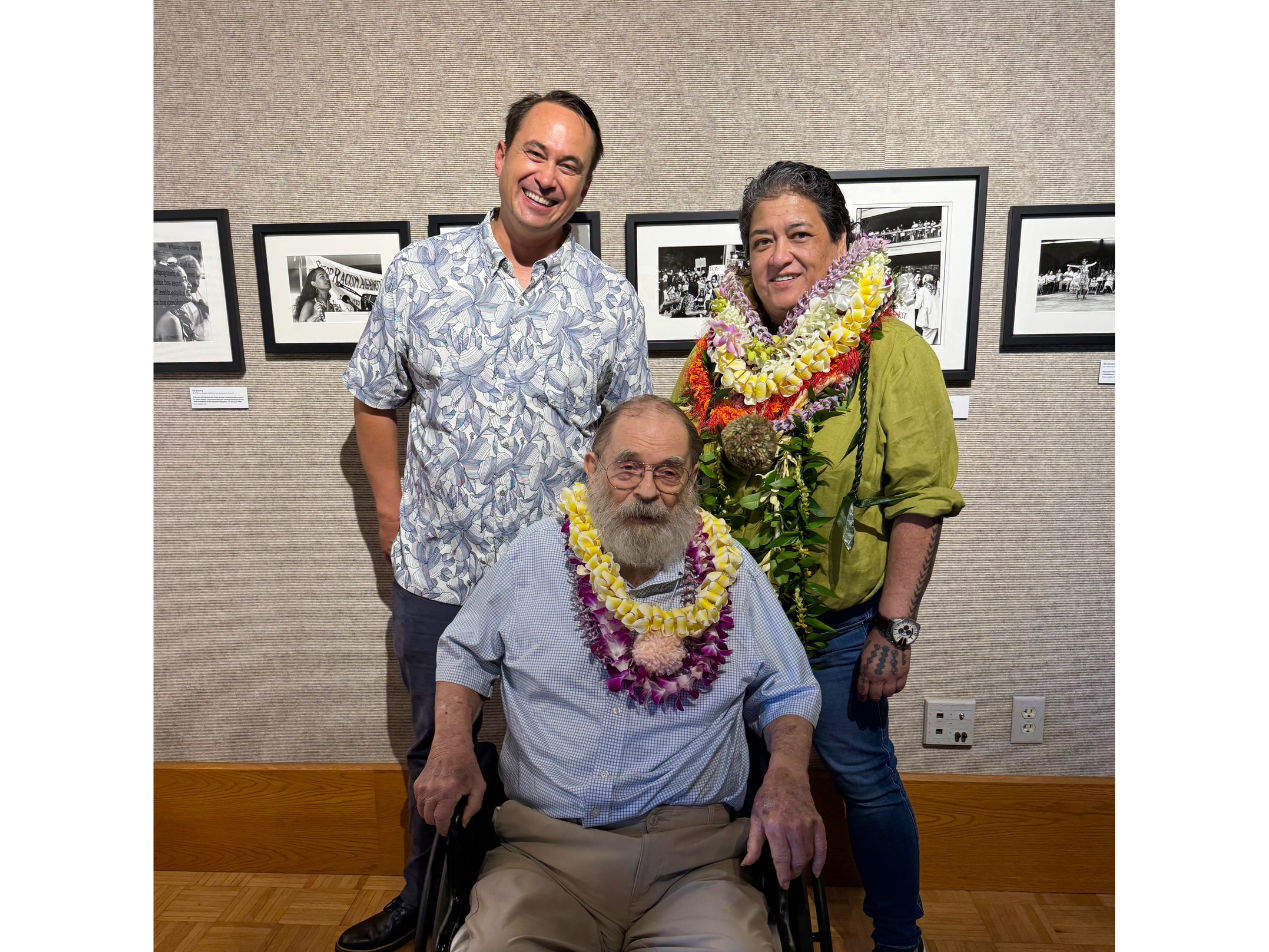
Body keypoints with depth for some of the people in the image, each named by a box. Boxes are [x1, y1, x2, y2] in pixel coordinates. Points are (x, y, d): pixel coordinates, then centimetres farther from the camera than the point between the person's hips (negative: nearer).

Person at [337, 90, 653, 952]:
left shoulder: (612, 301, -5)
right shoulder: (419, 273, -4)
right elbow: (376, 399, 5)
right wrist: (392, 510, 3)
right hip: (436, 569, 1)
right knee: (436, 746, 21)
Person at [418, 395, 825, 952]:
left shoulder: (729, 568, 6)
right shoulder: (536, 553, 6)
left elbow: (788, 694, 13)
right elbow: (463, 654, 16)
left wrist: (787, 776, -7)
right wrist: (452, 746, -2)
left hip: (694, 855, 1)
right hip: (545, 848, 0)